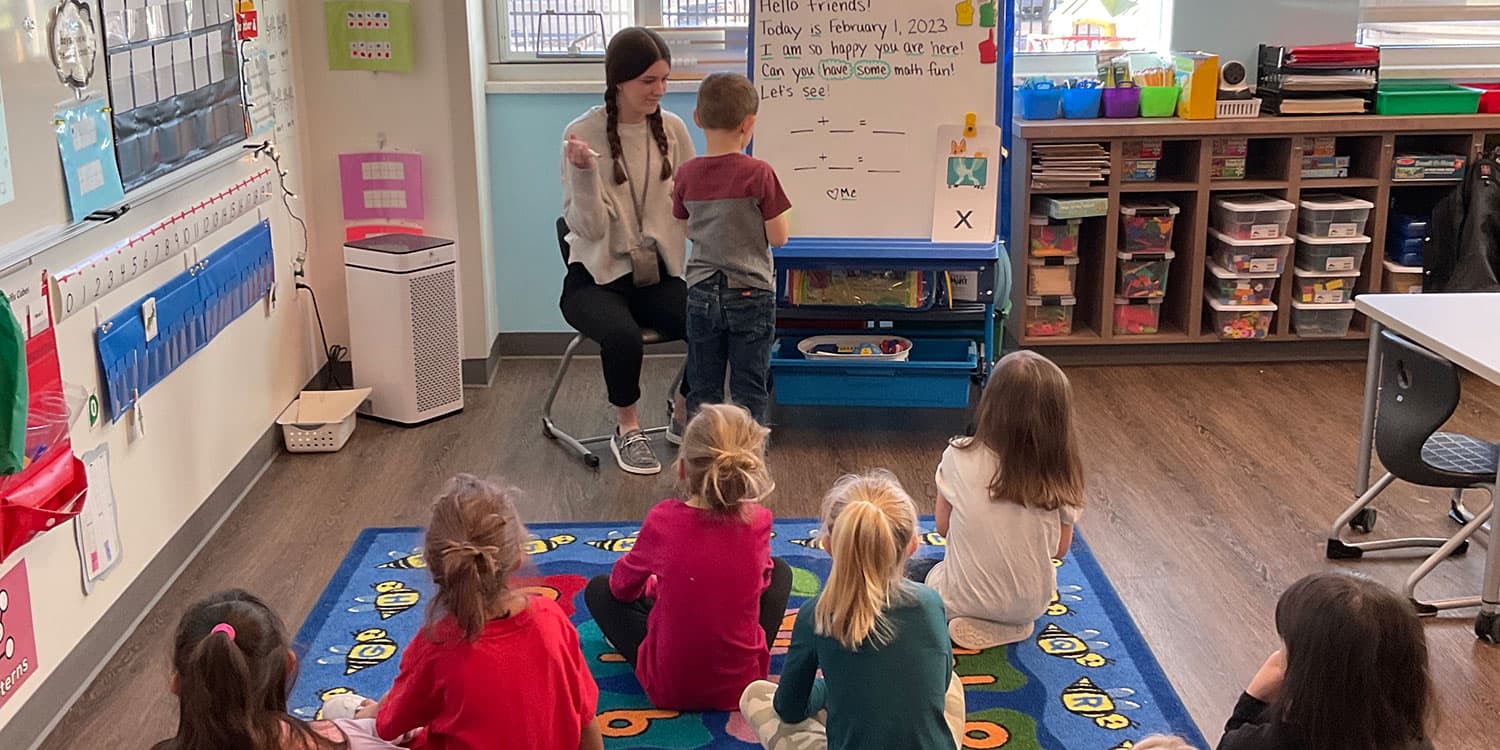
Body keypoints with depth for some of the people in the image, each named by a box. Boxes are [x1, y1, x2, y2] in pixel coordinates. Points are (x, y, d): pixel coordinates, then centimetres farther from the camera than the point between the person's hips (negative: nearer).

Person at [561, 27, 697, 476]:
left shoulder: (672, 129, 1)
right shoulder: (582, 134, -10)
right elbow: (586, 227, -14)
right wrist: (584, 172, -30)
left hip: (658, 273, 4)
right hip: (597, 277, -3)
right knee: (622, 336, -34)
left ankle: (684, 419, 6)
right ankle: (627, 430, -5)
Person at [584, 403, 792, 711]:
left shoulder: (663, 519, -18)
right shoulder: (758, 521, -14)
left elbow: (623, 584, 2)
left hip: (668, 689, -1)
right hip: (742, 685, 1)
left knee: (599, 589, 20)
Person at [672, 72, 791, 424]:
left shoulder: (687, 174, -2)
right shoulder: (759, 174, -15)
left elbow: (687, 230, 9)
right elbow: (778, 237, -10)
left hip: (701, 293, 3)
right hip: (750, 294, -3)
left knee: (702, 389, 12)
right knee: (750, 390, 7)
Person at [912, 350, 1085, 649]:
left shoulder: (960, 457, -19)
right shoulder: (1061, 477, -15)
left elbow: (943, 526, -6)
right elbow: (1059, 549, -3)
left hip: (964, 600, -3)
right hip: (1031, 606, 3)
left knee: (911, 571, 29)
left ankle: (971, 624, 6)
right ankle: (1014, 625, 13)